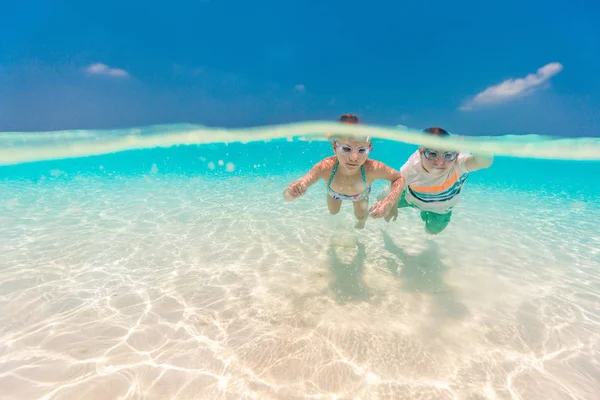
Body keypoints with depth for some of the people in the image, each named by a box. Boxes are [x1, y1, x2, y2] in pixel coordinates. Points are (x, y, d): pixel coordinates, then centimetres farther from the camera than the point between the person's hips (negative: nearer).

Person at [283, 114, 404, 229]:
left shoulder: (372, 168, -46)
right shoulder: (326, 167, -47)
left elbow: (399, 178, -24)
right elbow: (286, 197, -45)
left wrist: (390, 201, -43)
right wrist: (291, 192, -71)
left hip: (361, 194, 0)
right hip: (334, 193, 0)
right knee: (333, 213, 26)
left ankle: (361, 223, 59)